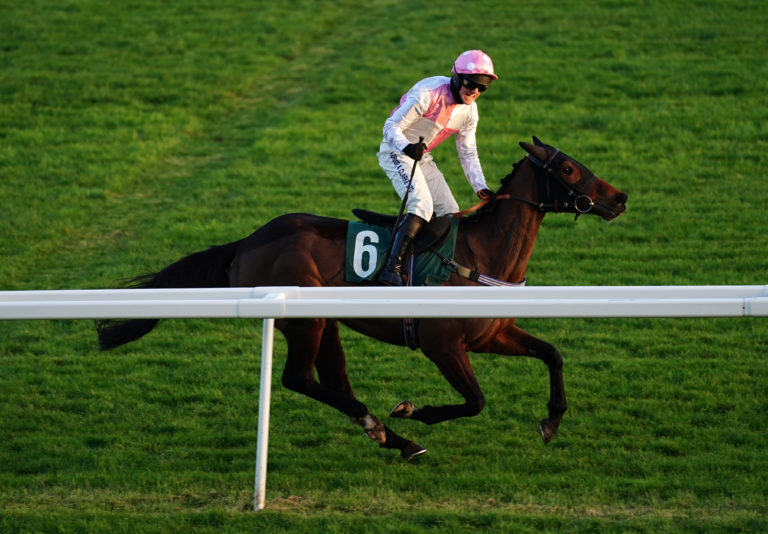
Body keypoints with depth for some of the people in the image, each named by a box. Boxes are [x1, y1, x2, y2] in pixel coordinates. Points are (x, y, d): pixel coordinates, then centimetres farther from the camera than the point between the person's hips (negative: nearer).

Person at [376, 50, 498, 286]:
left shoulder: (469, 110, 0)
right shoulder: (429, 93, -24)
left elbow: (468, 152, 12)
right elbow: (391, 127, -23)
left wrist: (480, 187, 0)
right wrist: (407, 147, -44)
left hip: (422, 158, 8)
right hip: (396, 152, -8)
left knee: (449, 213, 3)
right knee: (422, 205, -28)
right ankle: (392, 269, -35)